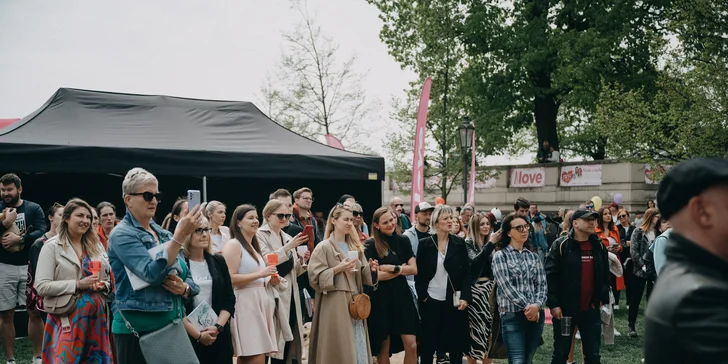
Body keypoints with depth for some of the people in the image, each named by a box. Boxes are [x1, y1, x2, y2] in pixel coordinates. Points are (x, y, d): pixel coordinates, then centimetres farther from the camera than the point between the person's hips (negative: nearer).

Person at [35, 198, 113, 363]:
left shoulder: (96, 245, 11)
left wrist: (102, 285, -2)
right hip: (68, 317, -5)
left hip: (96, 314, 5)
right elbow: (41, 287, -12)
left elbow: (107, 280, 21)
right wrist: (78, 284, -17)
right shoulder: (52, 246, -4)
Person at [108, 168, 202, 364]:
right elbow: (152, 273, -24)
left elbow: (189, 279, 14)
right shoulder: (122, 234, -8)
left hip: (171, 327, 6)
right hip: (137, 330, -6)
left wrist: (184, 288, -9)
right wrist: (180, 235, -29)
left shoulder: (165, 234, 12)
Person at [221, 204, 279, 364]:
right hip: (244, 304, -9)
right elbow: (230, 279, -16)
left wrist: (269, 281, 12)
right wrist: (260, 274, -17)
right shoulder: (233, 245, -6)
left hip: (259, 302, 9)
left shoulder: (254, 246, 21)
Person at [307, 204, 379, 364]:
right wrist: (338, 268, -19)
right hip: (335, 305, -6)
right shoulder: (324, 247, -6)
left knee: (358, 348, 7)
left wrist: (371, 269, -3)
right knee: (339, 349, -4)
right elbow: (315, 277, -12)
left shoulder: (354, 246, 15)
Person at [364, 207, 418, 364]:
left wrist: (393, 268, -12)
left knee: (411, 346, 0)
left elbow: (414, 270, 1)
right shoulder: (371, 245, -7)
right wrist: (401, 269, -9)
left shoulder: (403, 241, 6)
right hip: (381, 299, -3)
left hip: (402, 296, 3)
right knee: (384, 347, 7)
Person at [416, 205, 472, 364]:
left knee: (456, 343, 6)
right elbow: (418, 273, 1)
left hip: (454, 300, 1)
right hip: (431, 300, -1)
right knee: (427, 344, 4)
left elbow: (466, 272, 0)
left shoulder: (459, 243, 1)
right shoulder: (424, 244, -1)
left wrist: (465, 297, -9)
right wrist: (422, 296, -8)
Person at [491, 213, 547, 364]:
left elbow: (542, 284, 7)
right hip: (512, 315, -5)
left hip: (536, 314, 5)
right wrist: (527, 306, -15)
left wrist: (537, 305, -12)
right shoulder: (500, 255, -1)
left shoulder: (534, 257, 14)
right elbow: (506, 286, -11)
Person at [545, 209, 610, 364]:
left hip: (591, 309, 4)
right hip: (565, 309, -4)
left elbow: (605, 275, 15)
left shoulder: (599, 245, 7)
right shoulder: (561, 245, -7)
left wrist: (603, 298, 8)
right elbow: (550, 276, -10)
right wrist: (553, 304, -15)